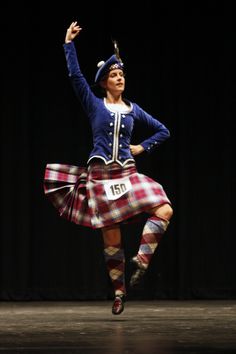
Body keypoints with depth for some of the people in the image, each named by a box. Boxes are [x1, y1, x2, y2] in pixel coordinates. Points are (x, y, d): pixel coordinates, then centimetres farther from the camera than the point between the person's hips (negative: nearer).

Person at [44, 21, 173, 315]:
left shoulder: (133, 109, 10)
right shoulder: (94, 105, 4)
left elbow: (163, 131, 19)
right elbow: (75, 75, -6)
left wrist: (143, 148, 8)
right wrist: (69, 44, -7)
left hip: (127, 174, 2)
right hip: (100, 177, -2)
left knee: (164, 209, -21)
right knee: (111, 238, 0)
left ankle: (141, 261, -14)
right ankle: (119, 291, 10)